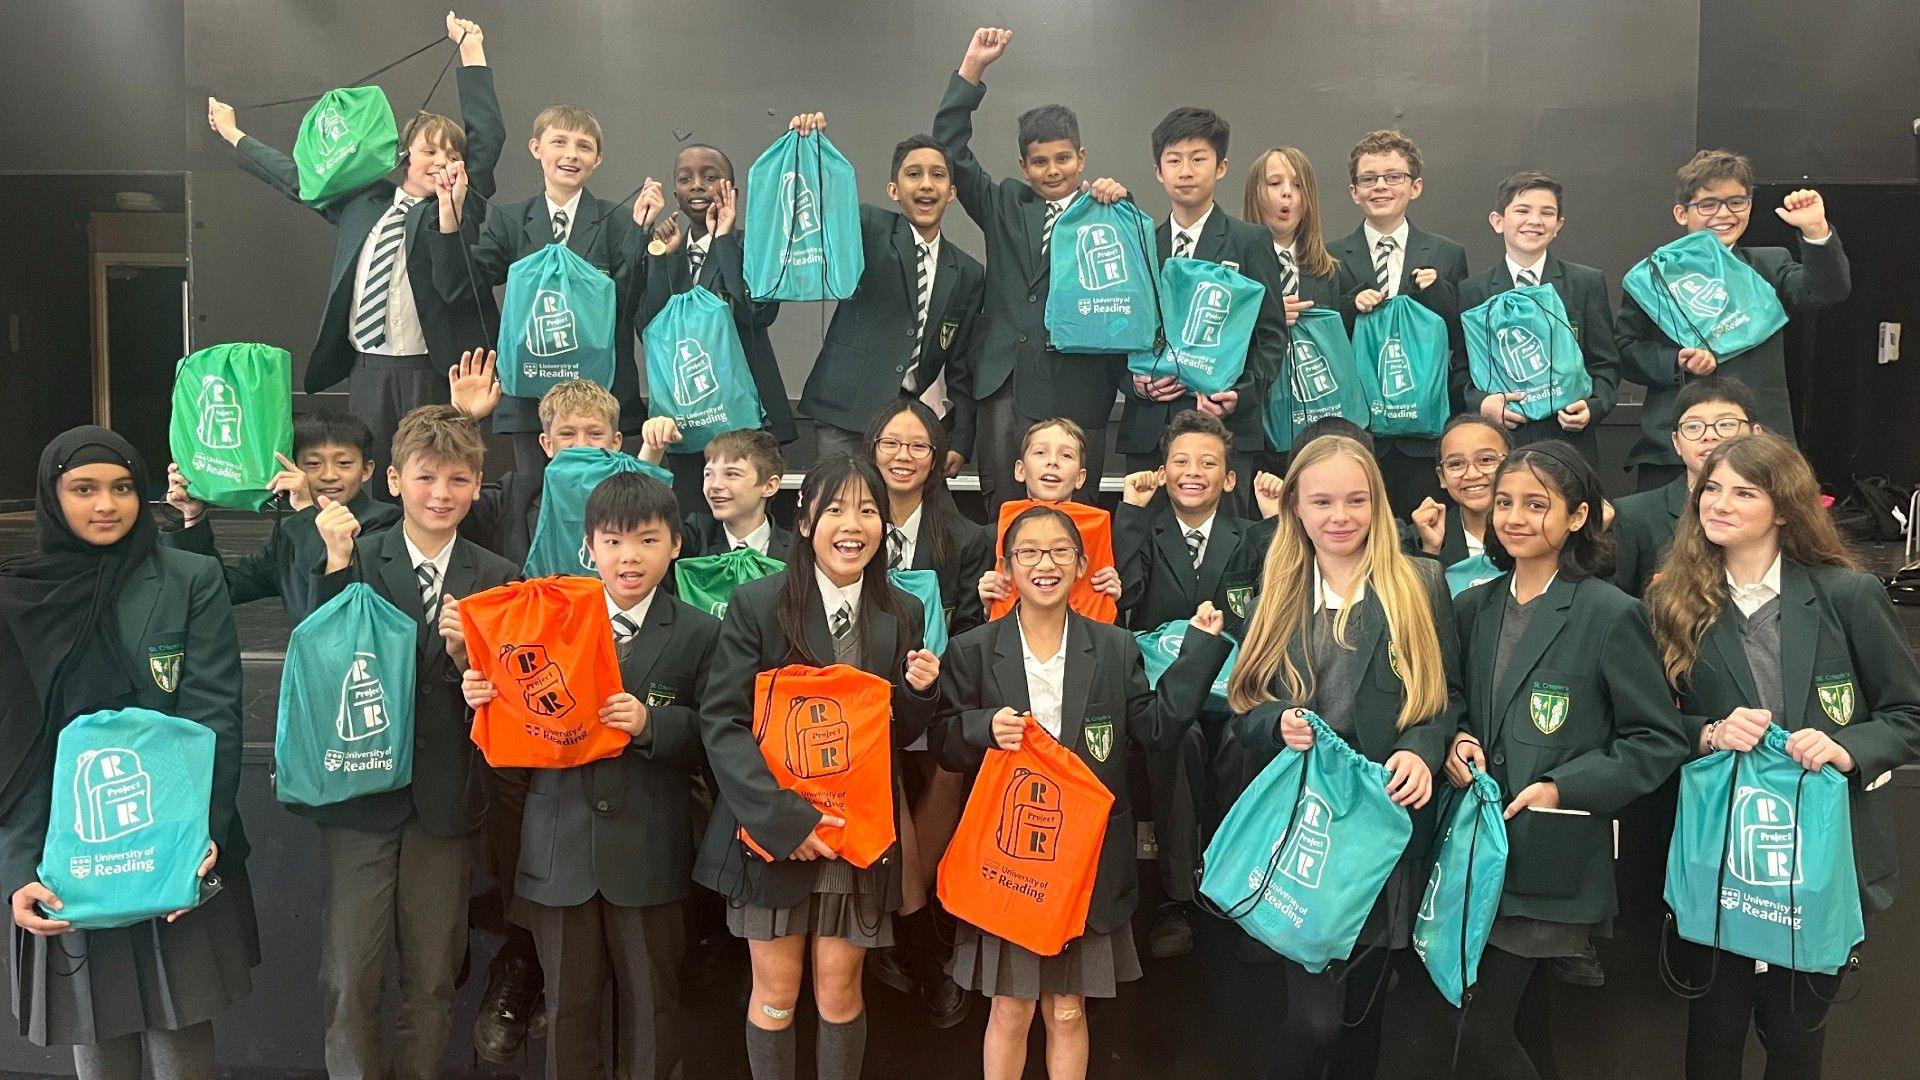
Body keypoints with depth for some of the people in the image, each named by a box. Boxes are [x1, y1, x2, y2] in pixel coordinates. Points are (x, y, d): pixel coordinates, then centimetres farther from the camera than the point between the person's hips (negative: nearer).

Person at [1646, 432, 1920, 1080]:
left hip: (1823, 849, -1)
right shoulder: (1672, 602, 0)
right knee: (1714, 1026, 13)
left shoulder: (1848, 595, -4)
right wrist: (1711, 733, -14)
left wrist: (1850, 749, -18)